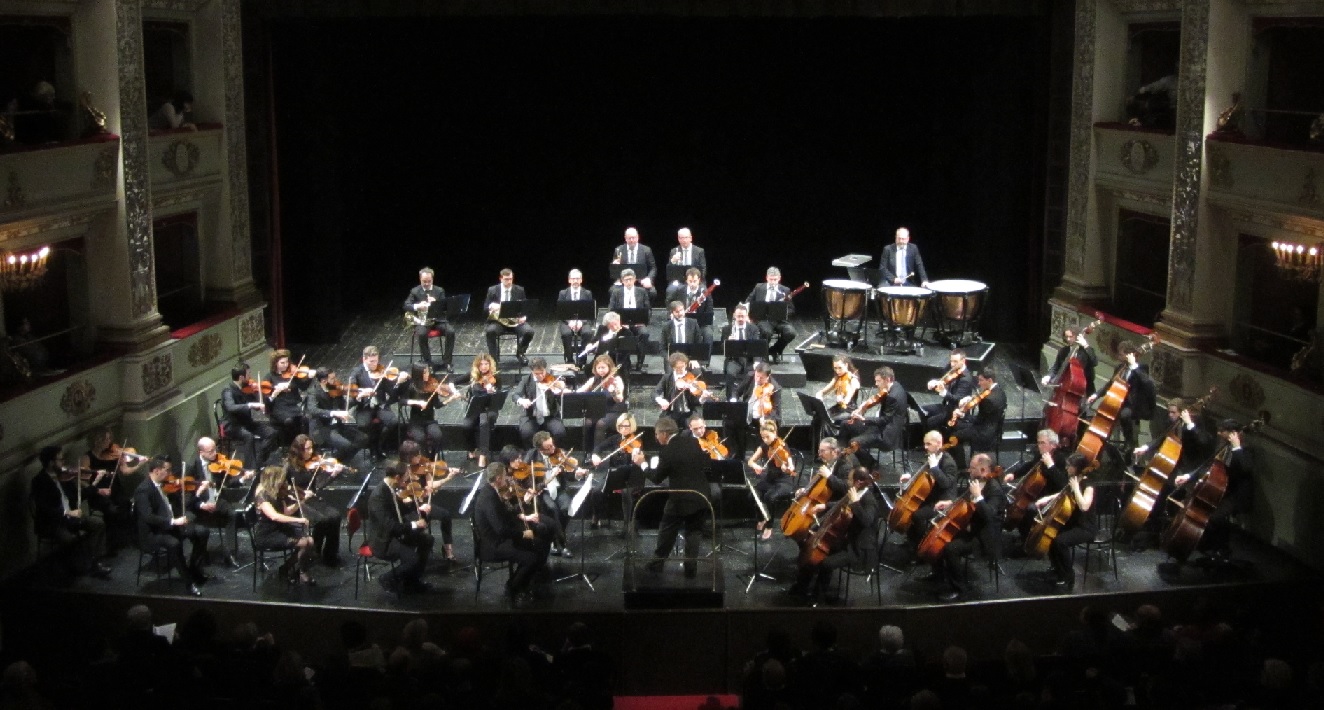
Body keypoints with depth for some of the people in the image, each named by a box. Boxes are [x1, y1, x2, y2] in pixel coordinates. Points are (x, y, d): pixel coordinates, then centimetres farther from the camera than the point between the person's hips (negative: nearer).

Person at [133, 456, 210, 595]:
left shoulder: (163, 485, 7)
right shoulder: (143, 490, -18)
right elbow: (148, 517, -28)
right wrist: (173, 521, -31)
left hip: (170, 526, 8)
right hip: (152, 533, -8)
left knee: (201, 531, -4)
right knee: (174, 543, -35)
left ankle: (195, 570, 9)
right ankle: (189, 581, -22)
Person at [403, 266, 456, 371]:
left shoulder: (440, 291, 11)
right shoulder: (415, 291, 7)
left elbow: (445, 306, 4)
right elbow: (406, 306, -3)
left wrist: (435, 303, -16)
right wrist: (417, 306, -23)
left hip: (438, 320, 2)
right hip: (422, 321, -2)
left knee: (451, 332, -27)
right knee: (422, 334, -35)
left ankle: (446, 362, -17)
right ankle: (428, 362, -21)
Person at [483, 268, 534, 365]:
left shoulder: (520, 290, 6)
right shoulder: (492, 290, 4)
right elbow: (485, 307, 5)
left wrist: (524, 317, -13)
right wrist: (491, 307, -19)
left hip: (516, 321, 1)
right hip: (498, 320, -1)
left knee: (529, 331, -26)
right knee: (490, 331, -34)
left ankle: (520, 352, 3)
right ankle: (493, 357, -15)